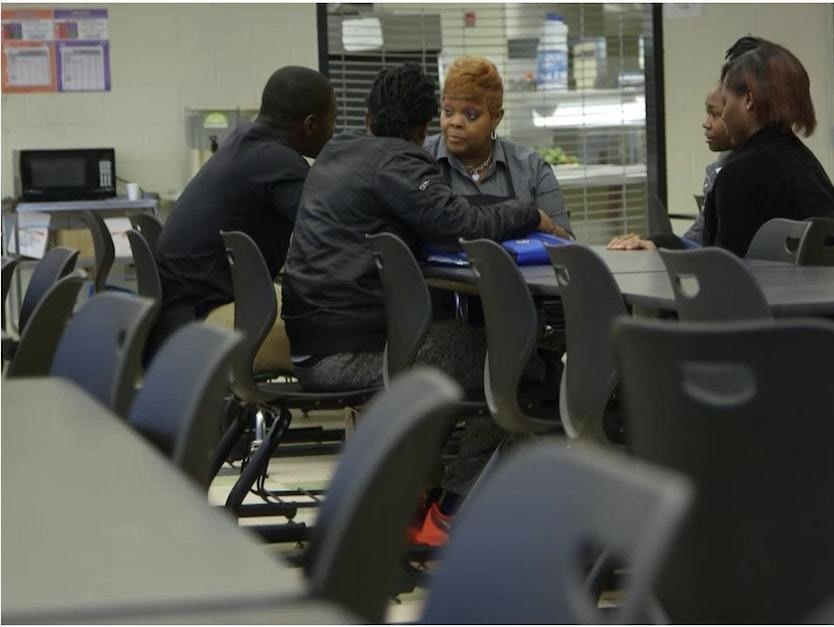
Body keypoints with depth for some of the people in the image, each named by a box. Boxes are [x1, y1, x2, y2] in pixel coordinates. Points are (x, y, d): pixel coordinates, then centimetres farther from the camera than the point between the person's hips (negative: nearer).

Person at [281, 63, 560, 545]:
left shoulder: (334, 154, 19)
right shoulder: (397, 162, -9)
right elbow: (458, 223, -19)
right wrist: (530, 215, -3)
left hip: (307, 345, 10)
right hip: (347, 353, -9)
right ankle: (458, 509, -1)